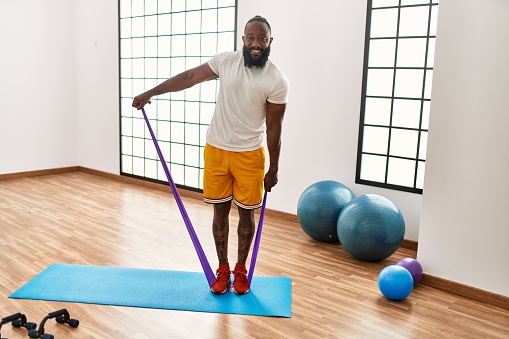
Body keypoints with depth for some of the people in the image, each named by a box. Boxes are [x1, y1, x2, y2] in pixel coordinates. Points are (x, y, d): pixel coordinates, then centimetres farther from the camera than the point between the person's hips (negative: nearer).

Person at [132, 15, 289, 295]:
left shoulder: (277, 81, -12)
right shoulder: (226, 61, -4)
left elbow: (274, 128, -8)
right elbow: (189, 77, 1)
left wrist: (273, 169, -4)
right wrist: (150, 93, -2)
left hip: (249, 155, -2)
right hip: (216, 150, 3)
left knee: (246, 214, 8)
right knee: (220, 211, 10)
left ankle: (241, 270, 28)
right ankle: (222, 270, 26)